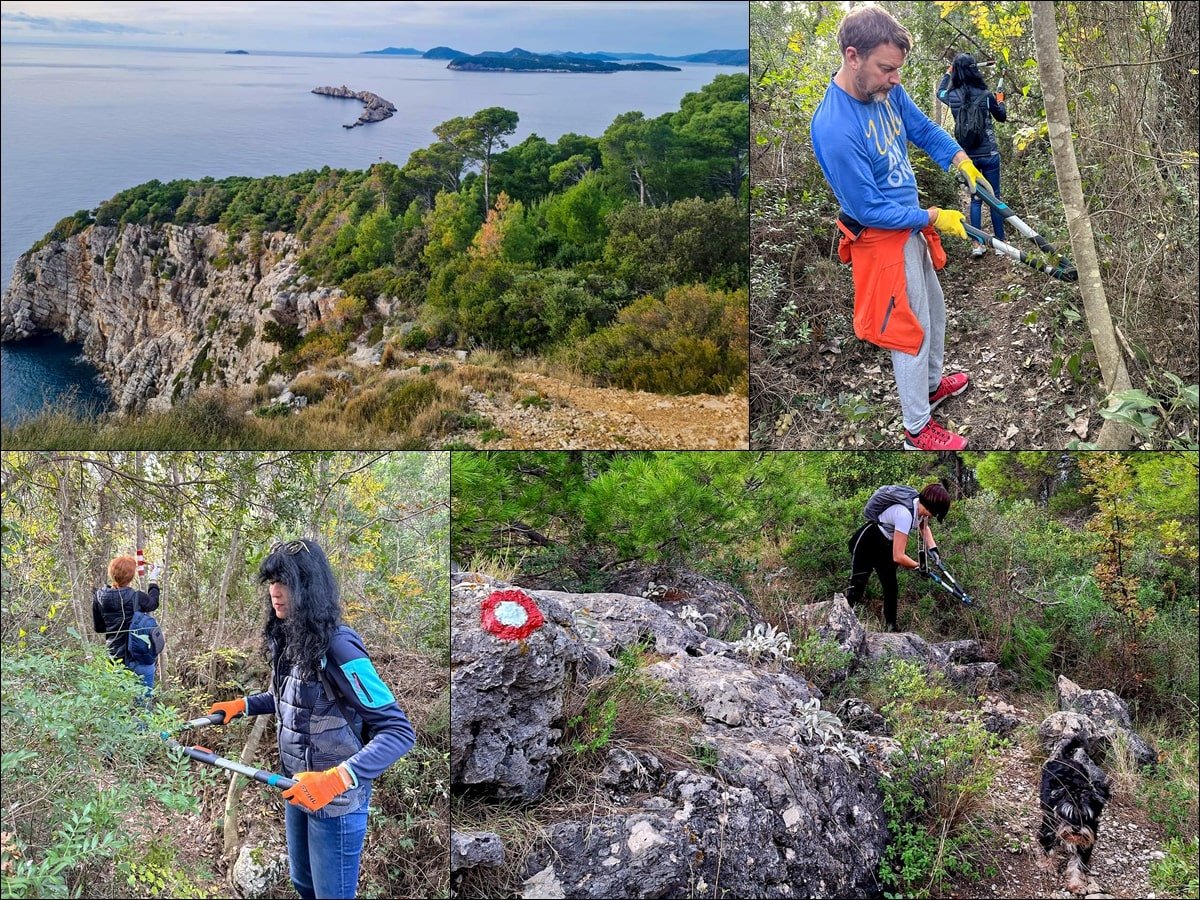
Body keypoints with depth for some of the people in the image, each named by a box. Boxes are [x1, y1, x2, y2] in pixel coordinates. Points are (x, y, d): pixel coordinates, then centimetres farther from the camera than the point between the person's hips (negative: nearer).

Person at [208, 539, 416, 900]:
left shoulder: (338, 647, -25)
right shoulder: (287, 639, -1)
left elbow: (399, 732, -28)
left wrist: (337, 778, -37)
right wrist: (242, 704, 9)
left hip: (336, 800, -8)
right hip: (297, 789, 8)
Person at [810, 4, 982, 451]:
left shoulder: (885, 90, -10)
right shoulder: (835, 129, -33)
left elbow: (923, 129, 9)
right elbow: (869, 210, -26)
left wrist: (961, 161, -6)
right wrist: (933, 218, -17)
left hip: (910, 226, 8)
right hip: (883, 240, -8)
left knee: (934, 309, 27)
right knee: (910, 331, 7)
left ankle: (932, 384, 51)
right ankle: (917, 427, 26)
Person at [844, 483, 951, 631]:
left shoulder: (920, 506, -11)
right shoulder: (905, 514, -36)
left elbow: (924, 526, 17)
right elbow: (898, 557, -36)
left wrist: (932, 548, 3)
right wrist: (918, 566, -20)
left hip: (884, 546, 9)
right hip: (866, 544, -9)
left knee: (891, 588, 8)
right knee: (857, 586, -16)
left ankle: (891, 628, 16)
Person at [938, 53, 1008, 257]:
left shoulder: (952, 96, -4)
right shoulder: (985, 95, -9)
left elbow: (939, 92, 23)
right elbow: (1002, 117, 9)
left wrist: (947, 72, 38)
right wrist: (1000, 102, 29)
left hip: (967, 155, 2)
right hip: (989, 154, -2)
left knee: (975, 199, 11)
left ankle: (977, 244, 9)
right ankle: (1001, 243, 11)